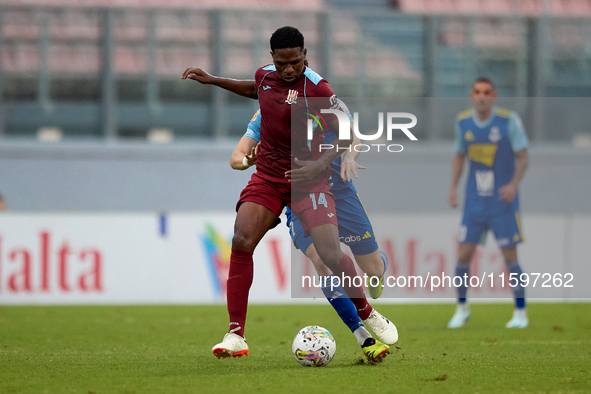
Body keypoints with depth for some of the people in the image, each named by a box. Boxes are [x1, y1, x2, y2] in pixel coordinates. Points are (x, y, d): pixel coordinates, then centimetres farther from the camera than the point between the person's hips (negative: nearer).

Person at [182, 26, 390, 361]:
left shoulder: (316, 88, -16)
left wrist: (321, 163, -28)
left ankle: (367, 332, 3)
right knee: (241, 241, -18)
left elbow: (347, 136, -13)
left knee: (332, 255, -17)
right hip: (267, 176, 4)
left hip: (308, 179, -4)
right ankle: (236, 335, -13)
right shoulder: (265, 75, 2)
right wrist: (213, 80, 28)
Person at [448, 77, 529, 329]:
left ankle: (520, 314, 10)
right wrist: (453, 188, 0)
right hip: (474, 202, 3)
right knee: (463, 256, -2)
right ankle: (462, 309, 17)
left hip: (503, 200, -3)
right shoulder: (463, 122, 2)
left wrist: (514, 184, -24)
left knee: (510, 258, -3)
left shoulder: (509, 120, -9)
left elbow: (522, 157, -8)